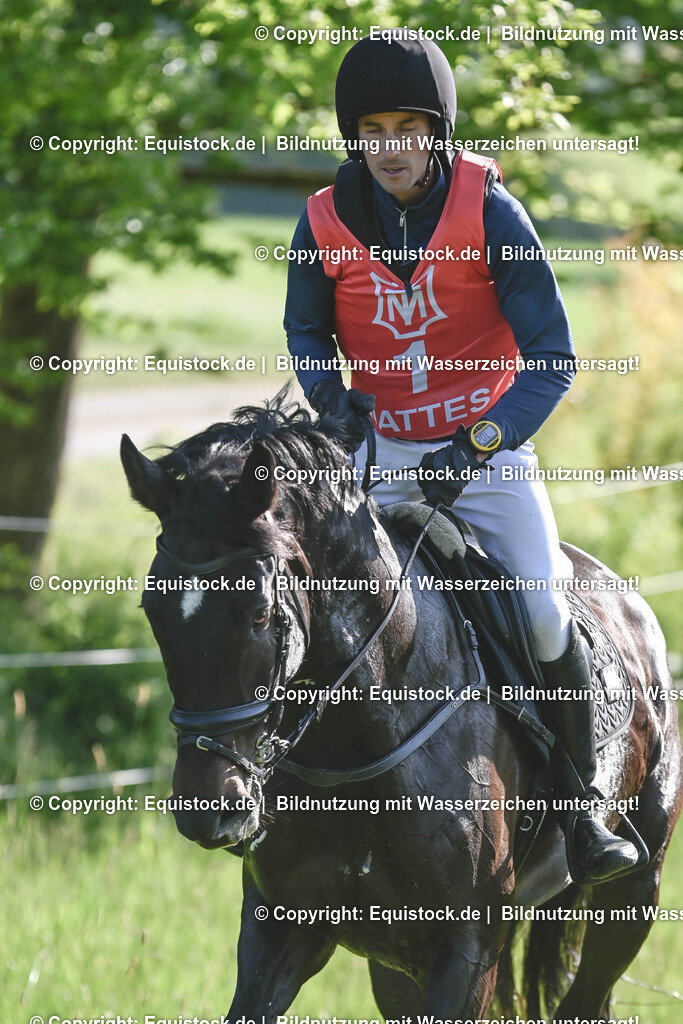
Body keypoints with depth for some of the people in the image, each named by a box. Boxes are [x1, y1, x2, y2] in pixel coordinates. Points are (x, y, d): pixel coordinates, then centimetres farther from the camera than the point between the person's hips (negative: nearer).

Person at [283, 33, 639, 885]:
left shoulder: (490, 213, -16)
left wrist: (478, 446, -24)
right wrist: (327, 391, -11)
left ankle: (583, 808, 0)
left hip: (489, 444, -2)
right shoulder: (325, 224, -9)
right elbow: (305, 331, 11)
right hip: (379, 451, 2)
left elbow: (552, 359, -13)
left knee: (542, 612, -15)